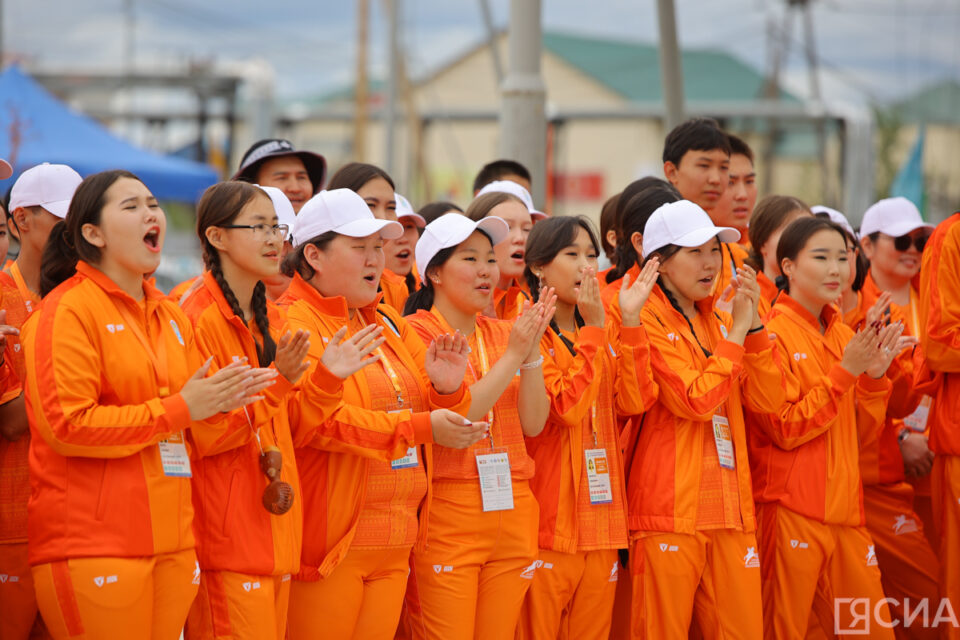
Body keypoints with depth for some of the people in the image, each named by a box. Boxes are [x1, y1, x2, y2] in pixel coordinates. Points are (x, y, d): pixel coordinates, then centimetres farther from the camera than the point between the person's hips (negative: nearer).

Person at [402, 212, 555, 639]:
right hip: (448, 514, -6)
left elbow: (533, 423, 5)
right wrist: (513, 355, -14)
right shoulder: (416, 332, -5)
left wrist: (532, 351, -6)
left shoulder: (501, 333, 13)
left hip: (511, 514, 6)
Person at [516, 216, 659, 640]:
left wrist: (630, 322, -5)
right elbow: (566, 406, -18)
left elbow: (634, 402, -1)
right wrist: (594, 330, -15)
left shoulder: (603, 335, 15)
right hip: (549, 520, -6)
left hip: (602, 520, 6)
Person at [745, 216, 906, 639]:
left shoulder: (844, 335, 13)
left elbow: (863, 432, 14)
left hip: (845, 507, 7)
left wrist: (874, 375, -3)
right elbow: (785, 429, -14)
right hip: (791, 507, -7)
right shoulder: (771, 334, -8)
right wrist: (845, 370, -16)